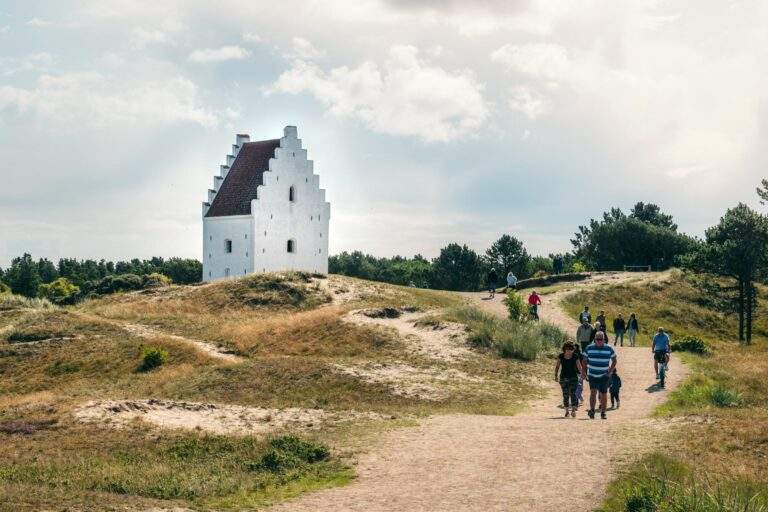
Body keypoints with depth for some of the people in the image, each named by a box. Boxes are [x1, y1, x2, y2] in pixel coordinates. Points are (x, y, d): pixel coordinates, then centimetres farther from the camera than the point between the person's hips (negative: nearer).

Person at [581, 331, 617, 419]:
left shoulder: (609, 349, 0)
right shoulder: (589, 348, 1)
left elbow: (614, 360, 10)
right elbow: (585, 361, 10)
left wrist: (611, 371, -2)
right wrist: (583, 372, 3)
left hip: (604, 376, 0)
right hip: (592, 375, 0)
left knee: (603, 394, 2)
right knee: (593, 391, -17)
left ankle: (603, 413, 15)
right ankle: (592, 410, -17)